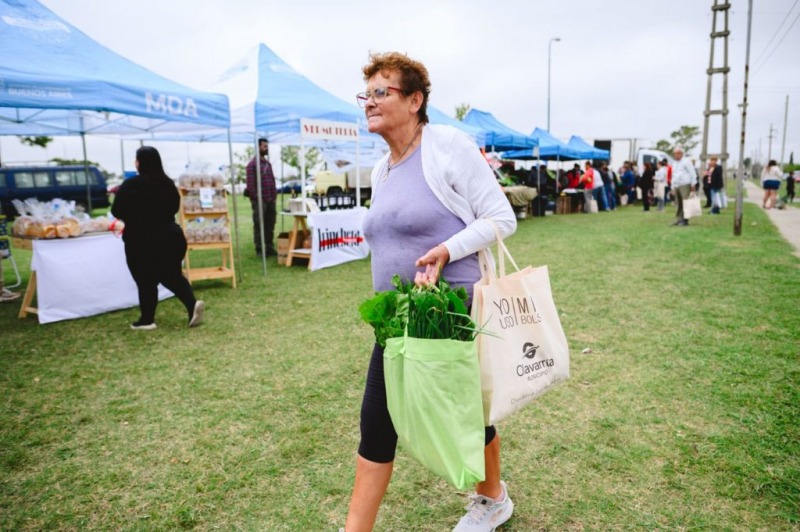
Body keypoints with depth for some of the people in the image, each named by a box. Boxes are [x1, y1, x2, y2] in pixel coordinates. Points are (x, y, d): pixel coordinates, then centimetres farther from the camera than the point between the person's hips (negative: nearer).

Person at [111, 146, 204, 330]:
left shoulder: (131, 185, -11)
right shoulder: (168, 183, 5)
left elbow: (117, 211, -6)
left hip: (141, 240, -5)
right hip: (168, 236, 5)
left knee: (145, 281, 5)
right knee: (172, 275, 13)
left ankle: (147, 320, 14)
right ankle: (193, 304, -5)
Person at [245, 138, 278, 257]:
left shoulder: (268, 163, 18)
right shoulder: (252, 164, -5)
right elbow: (250, 184, -11)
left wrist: (275, 196, 12)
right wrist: (255, 199, -16)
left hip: (271, 200, 7)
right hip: (260, 200, -7)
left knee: (270, 226, 10)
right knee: (259, 225, -2)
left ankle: (270, 248, 18)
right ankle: (259, 250, 3)